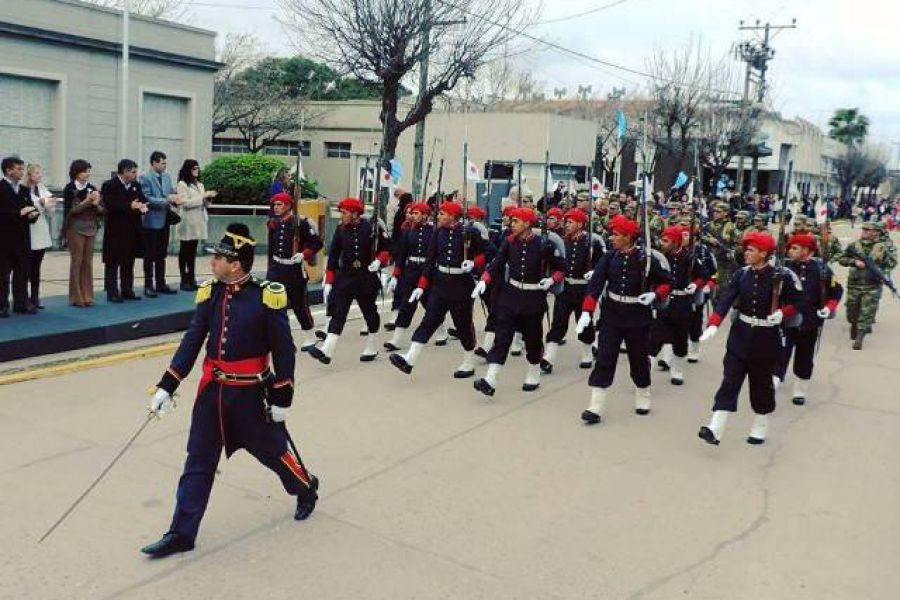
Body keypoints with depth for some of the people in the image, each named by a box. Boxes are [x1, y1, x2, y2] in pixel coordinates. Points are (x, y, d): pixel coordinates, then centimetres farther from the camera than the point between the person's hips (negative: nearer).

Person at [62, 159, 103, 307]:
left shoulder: (92, 188, 8)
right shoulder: (70, 188, -5)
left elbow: (101, 211, 7)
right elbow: (70, 210, -13)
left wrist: (96, 203, -13)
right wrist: (87, 201, -16)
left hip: (90, 229, 4)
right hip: (75, 229, -4)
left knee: (88, 262, 6)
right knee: (76, 262, -1)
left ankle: (87, 295, 12)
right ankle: (76, 298, 5)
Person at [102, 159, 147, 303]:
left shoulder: (135, 185, 12)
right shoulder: (109, 186, -8)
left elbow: (143, 200, 11)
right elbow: (109, 205, -18)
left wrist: (143, 207, -12)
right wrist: (129, 206, -24)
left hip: (132, 230, 6)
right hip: (115, 231, -6)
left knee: (129, 262, 12)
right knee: (113, 262, 1)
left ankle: (127, 290, 20)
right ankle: (112, 292, 5)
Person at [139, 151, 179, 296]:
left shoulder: (167, 176, 10)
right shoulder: (145, 178, -10)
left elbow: (172, 192, 13)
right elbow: (147, 199, -16)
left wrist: (175, 199, -9)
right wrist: (167, 200, -22)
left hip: (164, 220, 6)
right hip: (151, 221, -6)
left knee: (162, 255, 13)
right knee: (150, 256, 1)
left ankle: (161, 284, 20)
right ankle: (148, 286, 8)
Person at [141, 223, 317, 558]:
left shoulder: (266, 298, -15)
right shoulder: (210, 294, 0)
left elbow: (283, 350, -11)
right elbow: (192, 341, 2)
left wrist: (282, 397, -9)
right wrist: (167, 386, -3)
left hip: (251, 393, -5)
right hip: (212, 390, 5)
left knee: (271, 449, 12)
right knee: (198, 462, 7)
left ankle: (306, 488, 41)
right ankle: (181, 534, 16)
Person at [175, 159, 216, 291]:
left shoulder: (199, 184, 14)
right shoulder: (182, 184, -5)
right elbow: (186, 203, -13)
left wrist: (208, 198, -3)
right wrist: (203, 196, -15)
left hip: (198, 222, 6)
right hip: (187, 223, -6)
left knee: (193, 252, 8)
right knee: (184, 251, 1)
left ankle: (192, 279, 10)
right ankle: (184, 281, 3)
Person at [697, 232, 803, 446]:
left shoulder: (782, 276, -12)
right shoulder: (741, 274, -3)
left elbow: (798, 301, -1)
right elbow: (725, 299, -12)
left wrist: (782, 313, -20)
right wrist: (713, 325, -25)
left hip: (767, 339, -2)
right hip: (740, 335, 3)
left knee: (761, 384, 11)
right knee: (730, 381, -4)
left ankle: (760, 429, 30)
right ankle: (715, 429, -8)